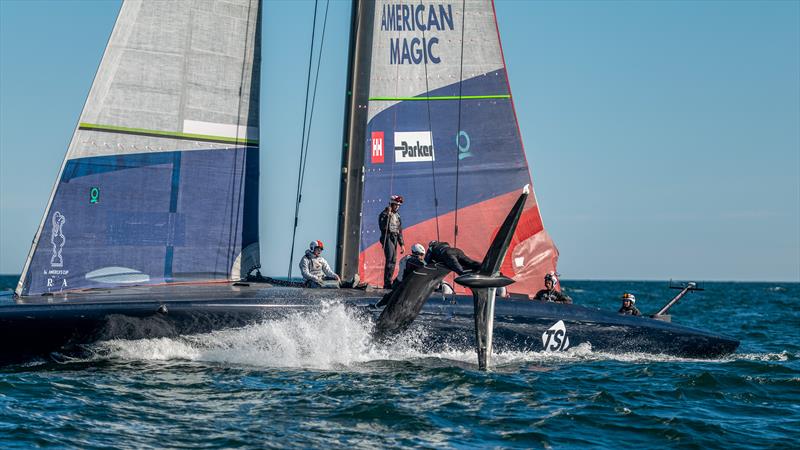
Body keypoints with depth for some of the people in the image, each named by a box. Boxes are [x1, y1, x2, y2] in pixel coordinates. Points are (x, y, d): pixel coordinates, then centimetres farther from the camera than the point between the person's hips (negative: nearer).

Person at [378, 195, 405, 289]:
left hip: (395, 239, 8)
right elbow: (382, 226, -20)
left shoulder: (397, 216, 19)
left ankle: (388, 282, 10)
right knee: (390, 260, -17)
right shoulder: (384, 214, -4)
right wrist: (388, 215, -24)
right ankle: (387, 283, -21)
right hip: (387, 238, -8)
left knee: (393, 261, 5)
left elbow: (400, 231, 23)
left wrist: (402, 244, 19)